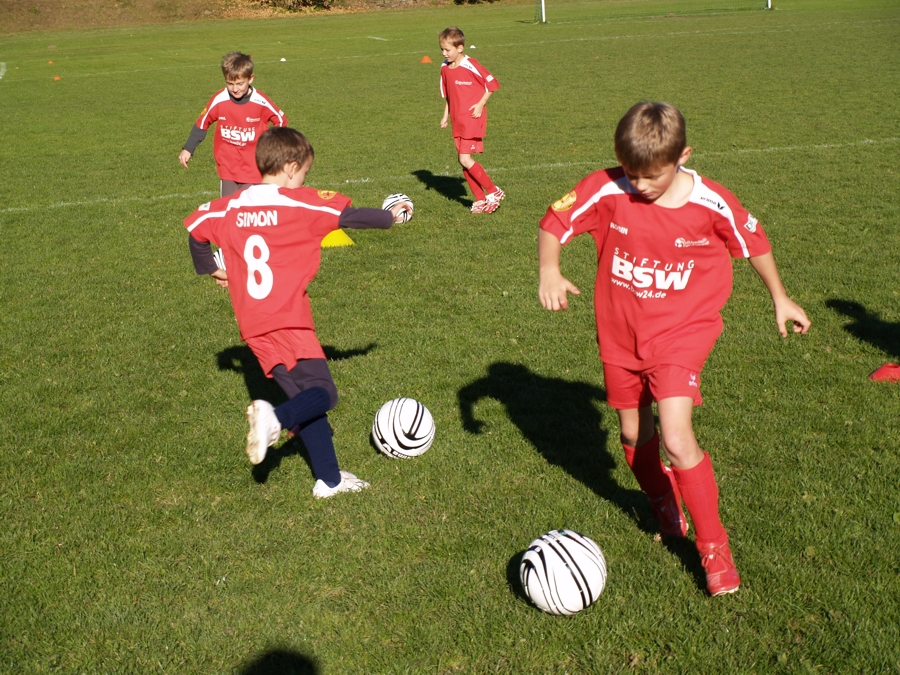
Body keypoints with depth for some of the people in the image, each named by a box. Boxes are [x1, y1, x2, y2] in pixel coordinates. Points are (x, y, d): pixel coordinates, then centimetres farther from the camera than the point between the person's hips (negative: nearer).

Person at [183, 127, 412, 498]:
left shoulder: (229, 208, 8)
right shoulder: (302, 204, -7)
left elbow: (195, 229, 19)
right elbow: (352, 216, -2)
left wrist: (209, 269, 34)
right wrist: (390, 216, 16)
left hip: (254, 327, 7)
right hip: (288, 322, -7)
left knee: (307, 398, 12)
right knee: (324, 393, -1)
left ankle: (329, 479, 14)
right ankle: (276, 417, -29)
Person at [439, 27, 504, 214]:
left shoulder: (471, 65, -14)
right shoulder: (445, 68, 6)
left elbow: (492, 84, -6)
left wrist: (480, 104, -12)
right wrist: (446, 115, 12)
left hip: (473, 118, -7)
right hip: (458, 121, 7)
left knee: (465, 159, -14)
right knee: (463, 161, 6)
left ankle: (494, 192, -1)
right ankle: (481, 199, 15)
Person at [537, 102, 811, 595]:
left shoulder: (712, 204, -16)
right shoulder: (606, 191, -16)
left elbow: (754, 242, 2)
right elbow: (554, 222, -7)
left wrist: (780, 299, 12)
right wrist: (549, 271, -26)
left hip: (680, 334, -3)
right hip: (619, 334, 3)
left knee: (677, 441, -17)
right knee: (634, 436, 16)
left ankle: (713, 546, 3)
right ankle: (664, 506, 47)